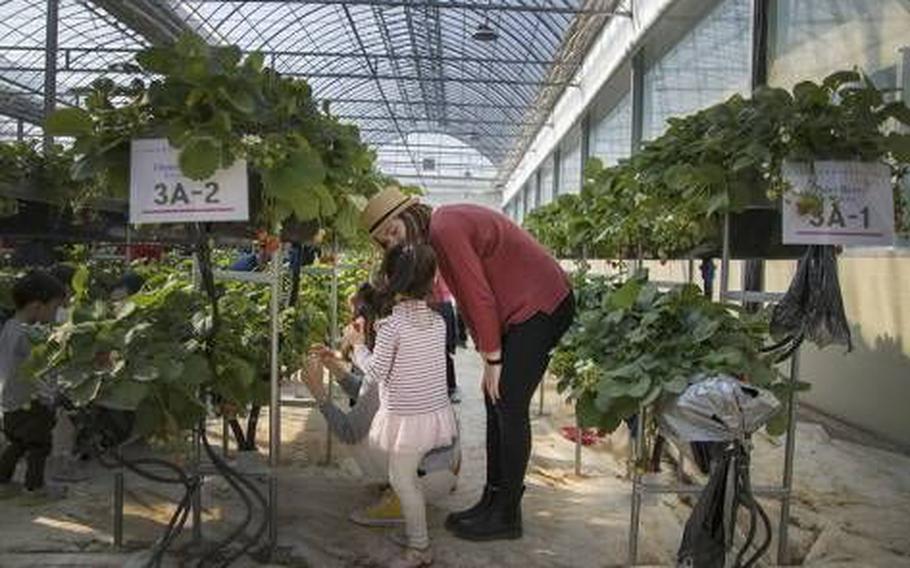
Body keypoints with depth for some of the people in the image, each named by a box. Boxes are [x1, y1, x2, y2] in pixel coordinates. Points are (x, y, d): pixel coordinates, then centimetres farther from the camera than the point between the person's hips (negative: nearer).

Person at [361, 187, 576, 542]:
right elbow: (468, 299, 12)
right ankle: (492, 501, 18)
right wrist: (488, 357, 9)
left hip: (541, 307, -10)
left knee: (510, 407, -8)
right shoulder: (440, 232, 12)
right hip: (521, 311, 10)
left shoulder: (445, 230, -19)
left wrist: (493, 360, -14)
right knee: (496, 403, 10)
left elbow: (479, 297, -21)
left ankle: (507, 516, 1)